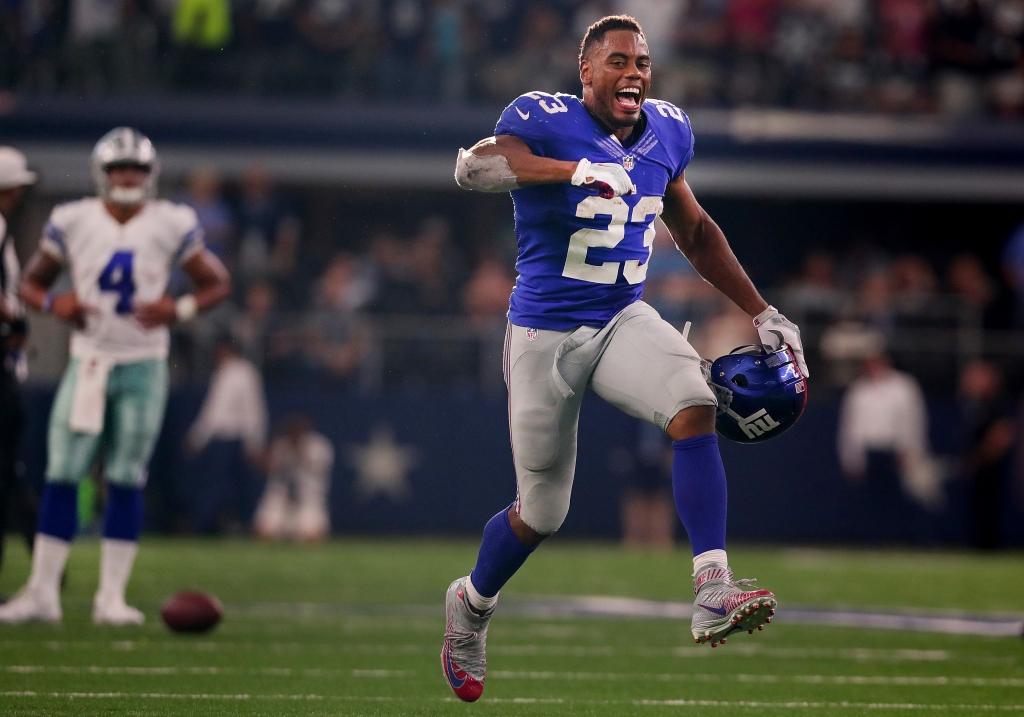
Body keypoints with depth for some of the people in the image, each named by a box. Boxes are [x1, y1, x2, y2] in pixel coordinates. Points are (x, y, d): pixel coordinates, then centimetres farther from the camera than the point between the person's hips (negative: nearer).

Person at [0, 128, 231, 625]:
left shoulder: (171, 226, -2)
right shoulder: (72, 222, -1)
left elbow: (217, 284, 6)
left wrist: (178, 310, -12)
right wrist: (53, 304, -13)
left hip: (143, 365, 0)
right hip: (88, 361, 0)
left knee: (126, 481, 0)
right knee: (62, 475, -4)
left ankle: (112, 597, 5)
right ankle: (42, 591, 2)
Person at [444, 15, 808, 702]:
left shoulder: (666, 133, 4)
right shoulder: (546, 121, -13)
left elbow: (695, 232, 19)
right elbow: (473, 166, -33)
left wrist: (762, 312, 16)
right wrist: (573, 168, -47)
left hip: (624, 321, 4)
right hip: (545, 333, -4)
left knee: (695, 406, -26)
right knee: (542, 511, 6)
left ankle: (713, 594, -30)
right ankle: (472, 604, 37)